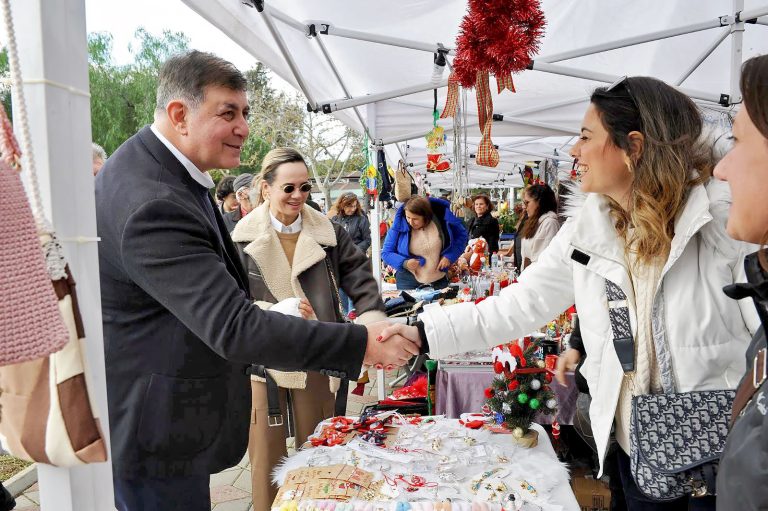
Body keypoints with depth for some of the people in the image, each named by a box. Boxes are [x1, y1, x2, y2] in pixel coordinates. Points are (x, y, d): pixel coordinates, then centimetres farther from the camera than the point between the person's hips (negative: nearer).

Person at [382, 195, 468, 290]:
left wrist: (450, 256, -10)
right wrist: (404, 263, -23)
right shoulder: (399, 225, -13)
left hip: (439, 279, 2)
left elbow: (462, 235, 3)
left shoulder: (442, 218, -10)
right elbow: (386, 253, -5)